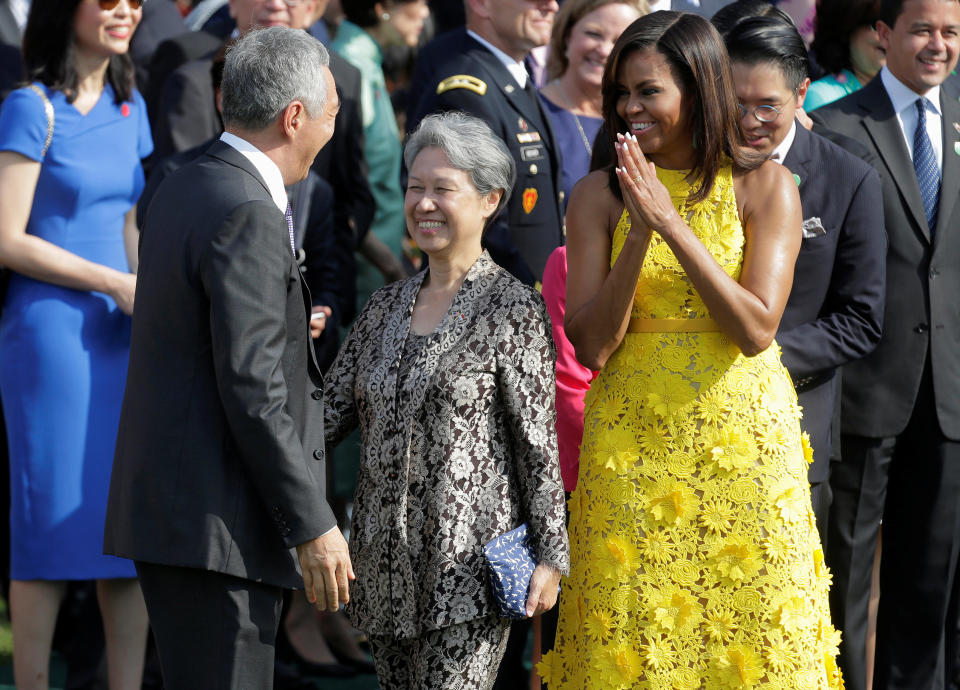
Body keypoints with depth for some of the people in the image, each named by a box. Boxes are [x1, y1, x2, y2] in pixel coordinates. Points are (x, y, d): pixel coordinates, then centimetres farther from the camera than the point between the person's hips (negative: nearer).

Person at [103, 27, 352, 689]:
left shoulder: (182, 189, 14)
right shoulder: (248, 217, -16)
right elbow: (251, 390, -20)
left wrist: (288, 329, 26)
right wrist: (312, 525, -16)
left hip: (165, 505, 10)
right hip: (215, 526, -10)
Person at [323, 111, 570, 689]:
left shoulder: (513, 308, -5)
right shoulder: (385, 308, 12)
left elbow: (540, 444, -6)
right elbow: (329, 413, 11)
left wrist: (551, 556, -9)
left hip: (469, 565, -6)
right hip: (388, 566, 6)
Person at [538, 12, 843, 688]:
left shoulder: (765, 186, -2)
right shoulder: (598, 196, 1)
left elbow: (756, 329, -13)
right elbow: (592, 346, -6)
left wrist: (671, 223, -17)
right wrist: (640, 231, -17)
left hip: (742, 443, -1)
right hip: (632, 446, 1)